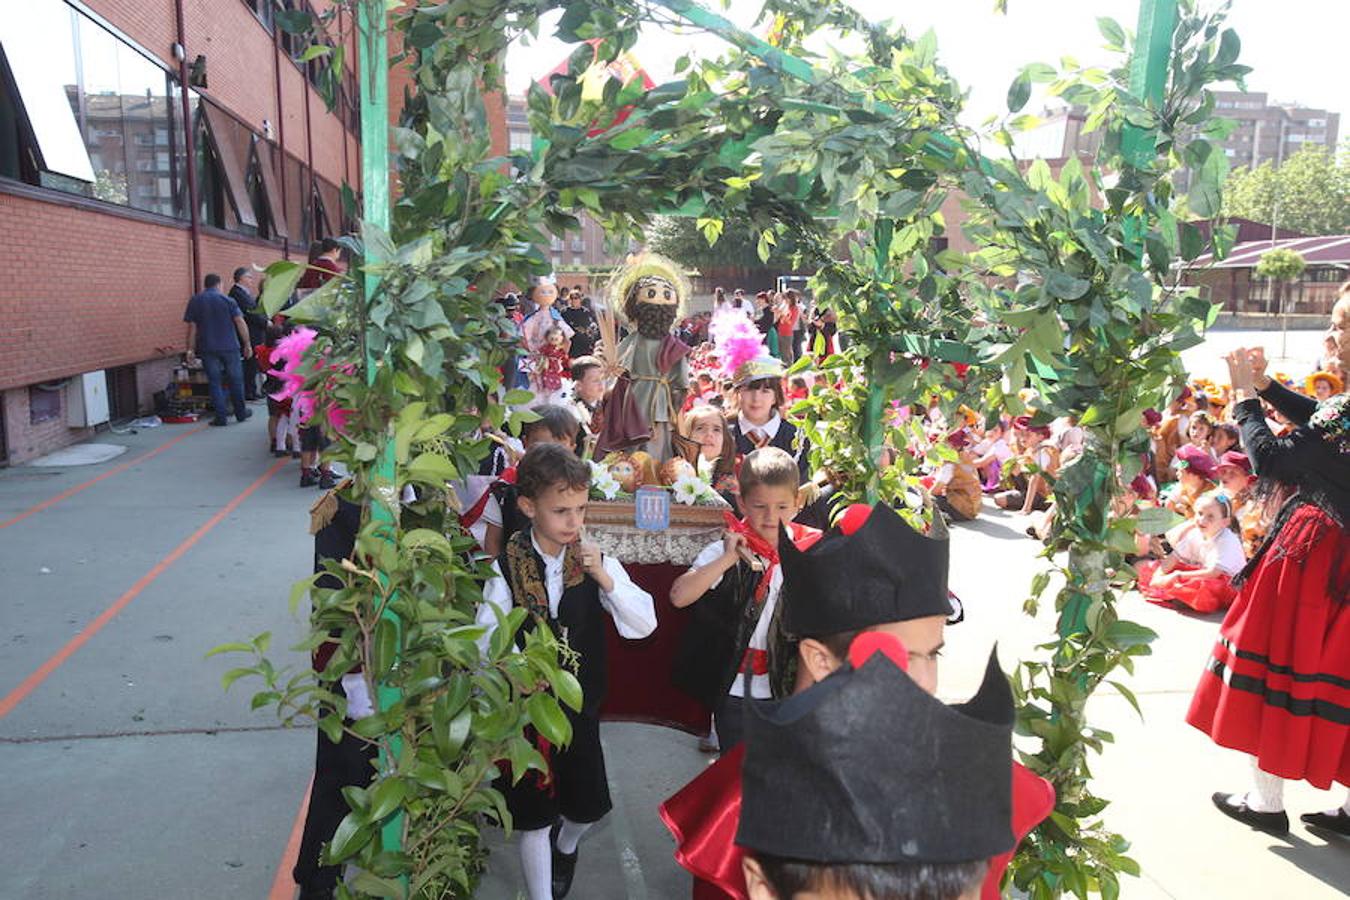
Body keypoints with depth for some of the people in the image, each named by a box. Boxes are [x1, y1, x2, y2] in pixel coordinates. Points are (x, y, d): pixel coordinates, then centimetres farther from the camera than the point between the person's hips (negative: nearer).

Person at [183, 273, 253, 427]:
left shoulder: (195, 301, 3)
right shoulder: (227, 300, -1)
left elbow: (192, 327, 1)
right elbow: (240, 322, -6)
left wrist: (190, 349, 5)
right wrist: (247, 344, -1)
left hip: (208, 349, 1)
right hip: (229, 346, -1)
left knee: (215, 382, 5)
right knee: (235, 380, 11)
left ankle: (221, 416, 2)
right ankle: (241, 412, 19)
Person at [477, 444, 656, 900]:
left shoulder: (596, 562, -8)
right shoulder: (507, 569, -14)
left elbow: (644, 624, -14)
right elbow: (487, 640, -13)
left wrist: (604, 576, -25)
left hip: (580, 705, 3)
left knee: (588, 806, 18)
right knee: (533, 816, 10)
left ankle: (565, 844, 53)